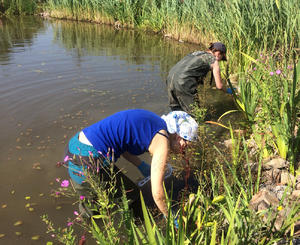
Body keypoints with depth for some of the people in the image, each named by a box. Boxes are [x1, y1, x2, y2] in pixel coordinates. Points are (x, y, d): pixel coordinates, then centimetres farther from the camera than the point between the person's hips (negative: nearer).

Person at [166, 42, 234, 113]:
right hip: (183, 83, -8)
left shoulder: (197, 53, 26)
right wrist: (227, 91, 29)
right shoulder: (213, 60, 7)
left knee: (176, 110, 19)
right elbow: (219, 86, 9)